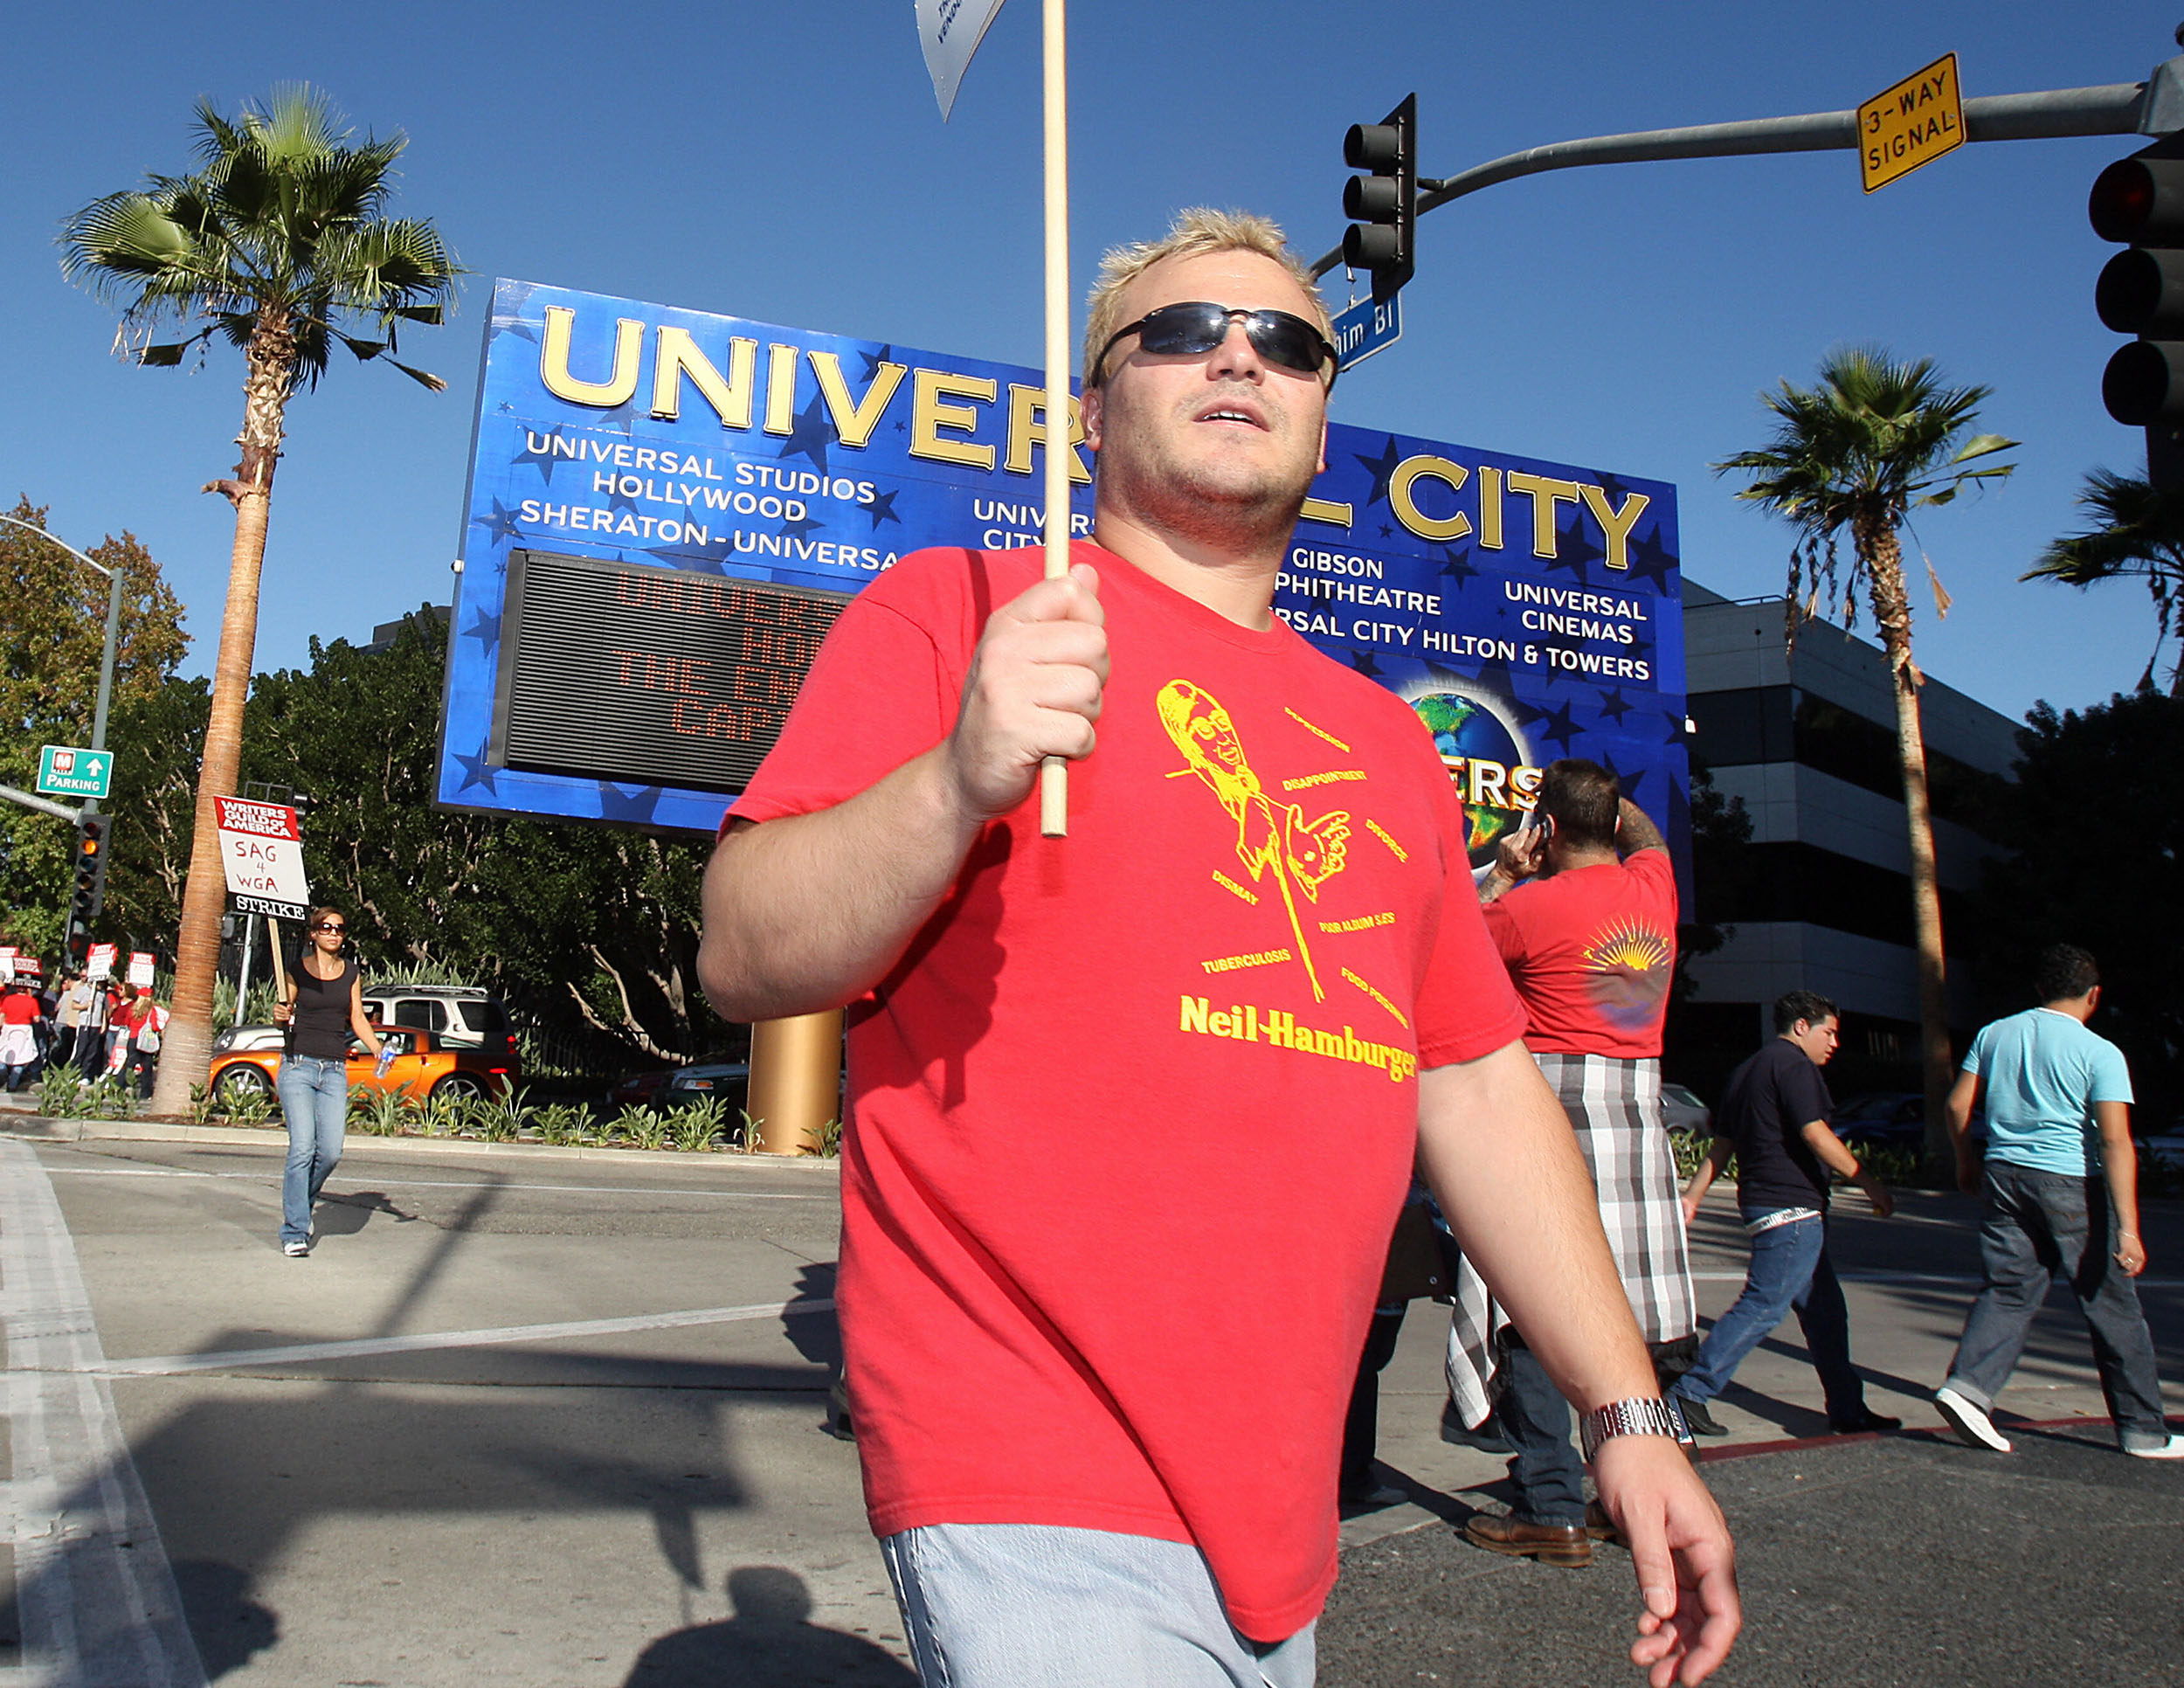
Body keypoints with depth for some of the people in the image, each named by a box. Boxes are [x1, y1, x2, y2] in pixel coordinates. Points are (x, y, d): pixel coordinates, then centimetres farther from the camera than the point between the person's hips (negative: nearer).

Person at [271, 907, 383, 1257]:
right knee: (302, 1147, -13)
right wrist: (280, 1017, -14)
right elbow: (284, 1014, 10)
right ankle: (294, 1232, -6)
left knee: (331, 1152, -6)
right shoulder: (297, 970, 4)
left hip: (335, 1071, 3)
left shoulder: (352, 973, 12)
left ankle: (299, 1204, 22)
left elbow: (358, 1019, 12)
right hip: (298, 1066, -3)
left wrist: (379, 1051, -3)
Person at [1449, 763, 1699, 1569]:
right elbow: (1647, 834, 31)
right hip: (1639, 1106, 6)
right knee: (1633, 1310, 13)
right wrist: (1600, 787, 39)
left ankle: (1553, 1509, 0)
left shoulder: (1532, 906, -10)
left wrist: (1501, 876, 14)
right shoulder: (1654, 887, 7)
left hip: (1552, 1102, -6)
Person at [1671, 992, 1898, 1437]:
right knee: (1764, 1305, -10)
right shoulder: (1793, 1065, -8)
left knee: (1824, 1309, 14)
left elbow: (1722, 1143, 20)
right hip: (1791, 1206, -10)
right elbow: (1815, 1134, -16)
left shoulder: (1748, 1070, 20)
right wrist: (1869, 1182, -11)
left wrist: (1693, 1195, 19)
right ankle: (1691, 1394, -10)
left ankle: (1847, 1409, 19)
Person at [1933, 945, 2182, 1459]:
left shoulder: (1994, 1034, 6)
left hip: (2004, 1177, 4)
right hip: (2071, 1185, -4)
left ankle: (1967, 1386, -13)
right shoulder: (2099, 1053, -8)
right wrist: (2127, 1227, -16)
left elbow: (1958, 1104, 9)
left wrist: (1967, 1162, 24)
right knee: (2112, 1309, 8)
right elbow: (2115, 1140, -14)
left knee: (2007, 1292, 7)